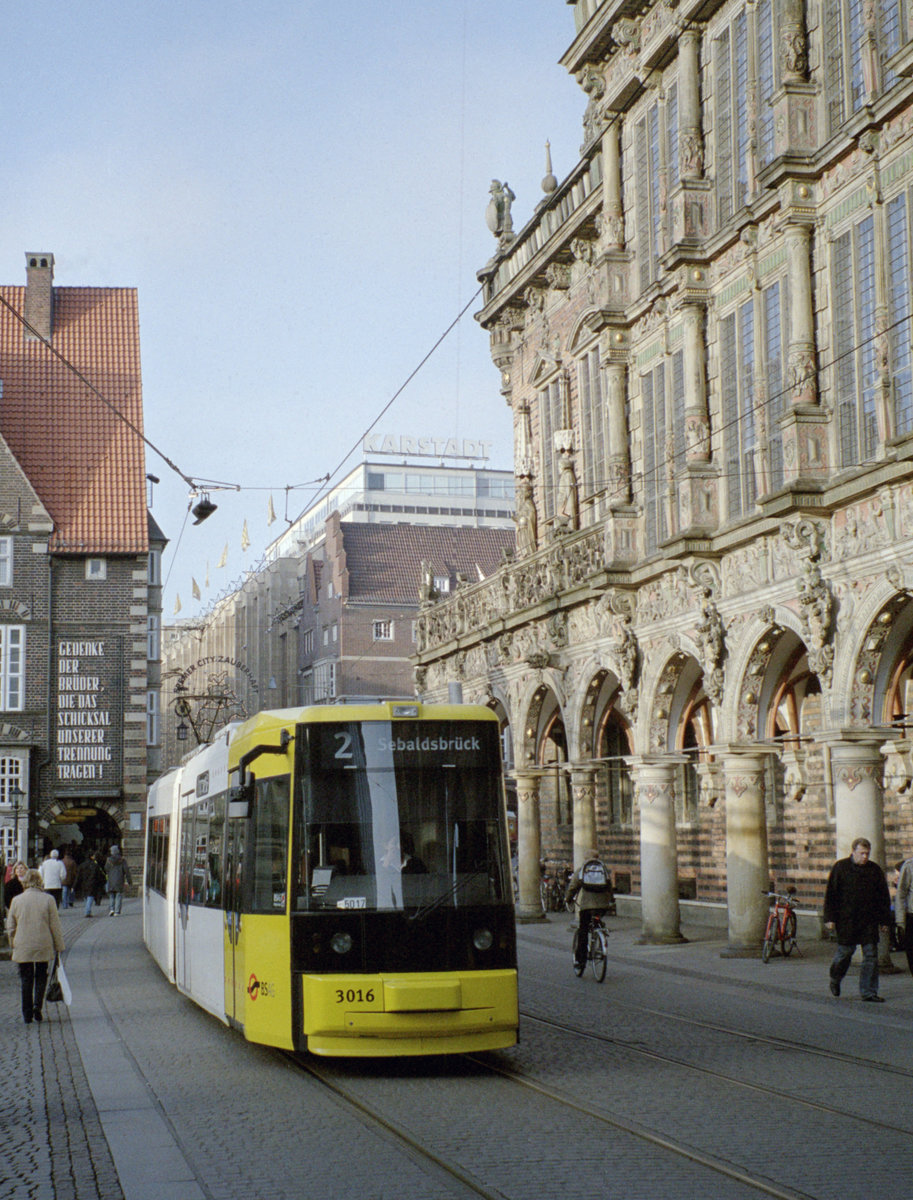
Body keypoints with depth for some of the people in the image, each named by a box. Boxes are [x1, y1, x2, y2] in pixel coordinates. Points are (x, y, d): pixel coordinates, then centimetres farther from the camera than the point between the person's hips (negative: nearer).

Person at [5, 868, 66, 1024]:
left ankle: (27, 1015, 8)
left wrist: (13, 944, 19)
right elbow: (55, 925, -2)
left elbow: (10, 926, 5)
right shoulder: (48, 899, -6)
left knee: (26, 980, 8)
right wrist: (59, 946, 6)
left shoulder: (17, 900, -2)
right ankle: (37, 1005, -4)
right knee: (41, 976, 15)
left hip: (22, 948, 1)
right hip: (43, 947, 0)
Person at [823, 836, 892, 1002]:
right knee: (845, 951, 2)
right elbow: (830, 894, -1)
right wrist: (829, 918, -5)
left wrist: (884, 919, 10)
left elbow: (884, 897, 14)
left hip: (869, 920, 3)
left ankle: (869, 992, 5)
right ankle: (835, 979, 30)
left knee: (871, 954, -1)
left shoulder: (875, 870, 7)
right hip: (846, 919, -3)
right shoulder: (840, 867, -2)